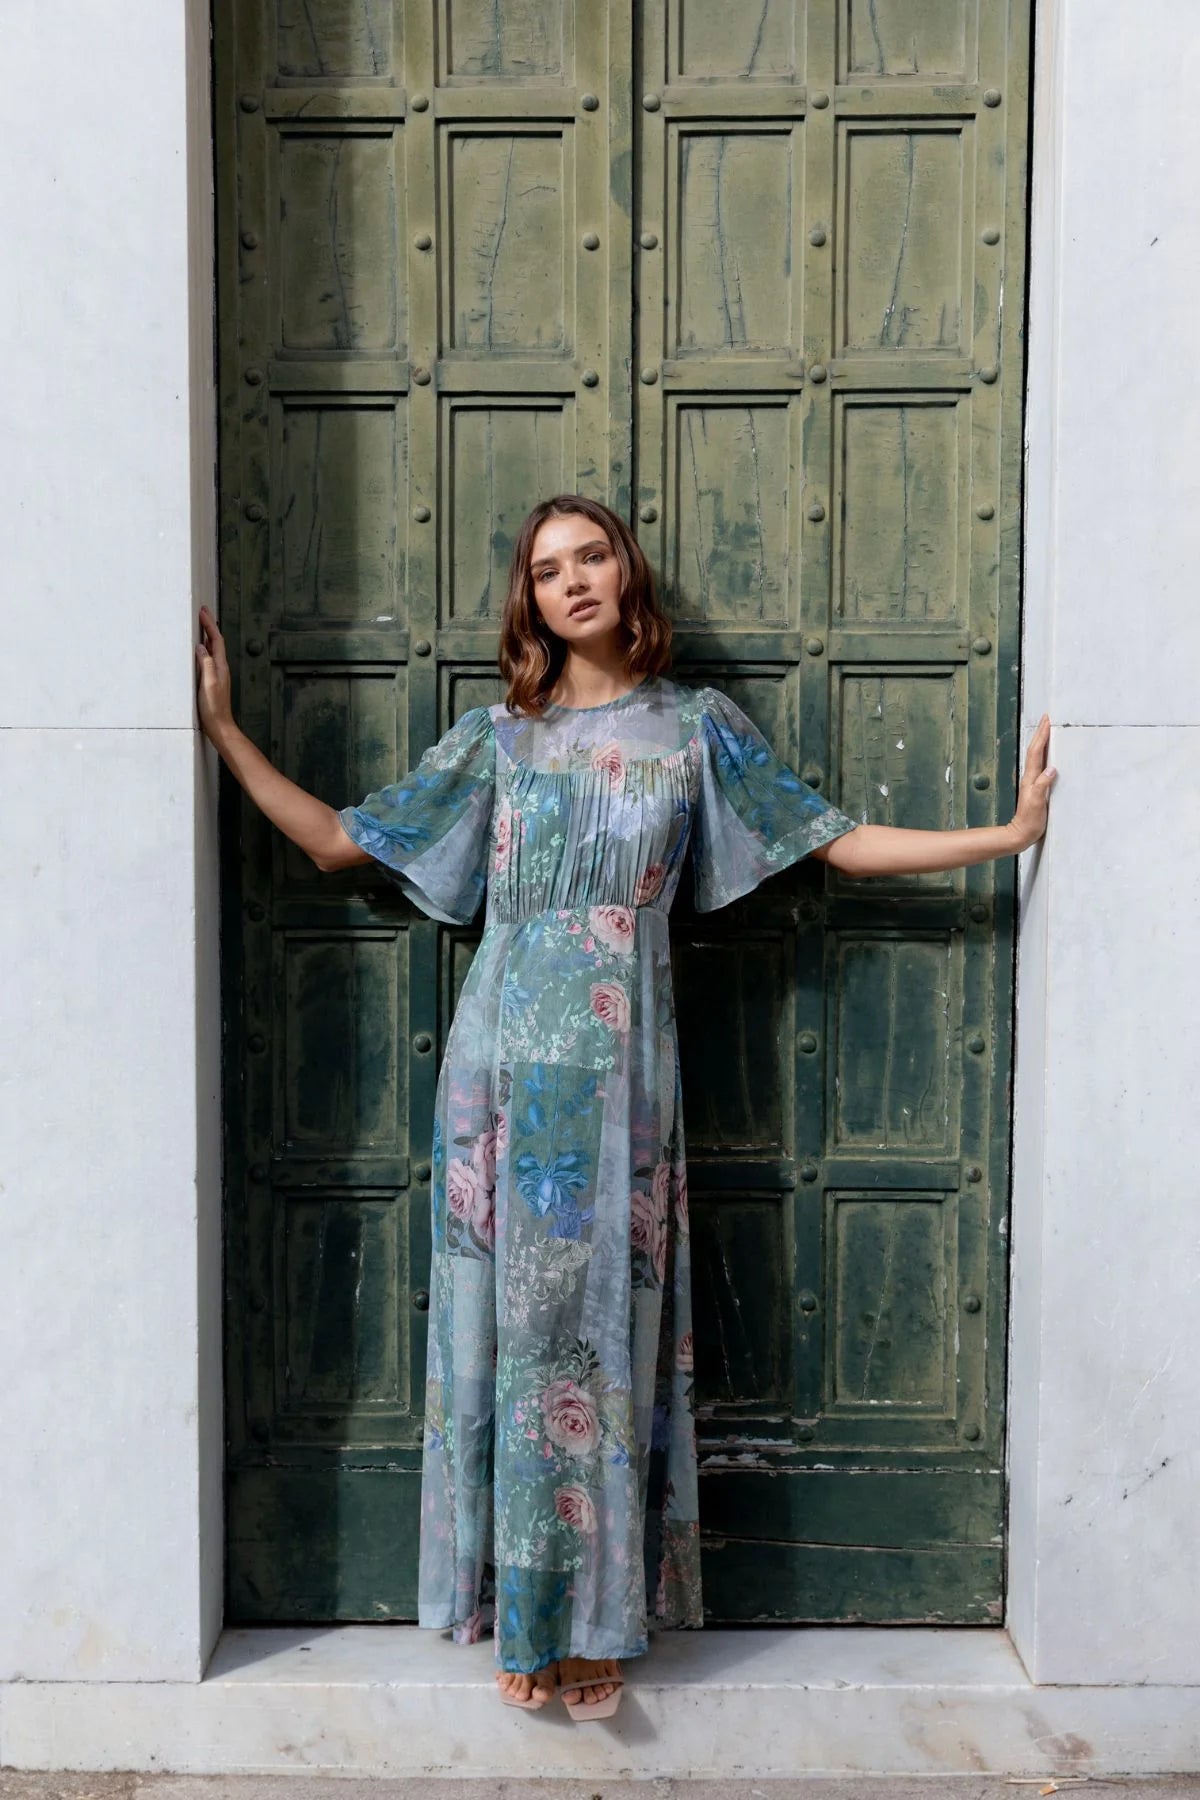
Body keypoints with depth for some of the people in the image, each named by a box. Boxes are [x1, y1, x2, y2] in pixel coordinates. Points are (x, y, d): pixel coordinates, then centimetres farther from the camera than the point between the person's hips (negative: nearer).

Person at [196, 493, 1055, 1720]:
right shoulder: (496, 735, 7)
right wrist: (222, 728, 7)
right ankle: (523, 1616, 19)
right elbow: (340, 840, 9)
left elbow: (839, 842, 6)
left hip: (621, 1077, 0)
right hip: (505, 1072, 1)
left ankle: (600, 1619, 21)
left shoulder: (696, 727, 6)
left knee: (607, 1331, 6)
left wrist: (1010, 832, 4)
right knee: (515, 1325, 4)